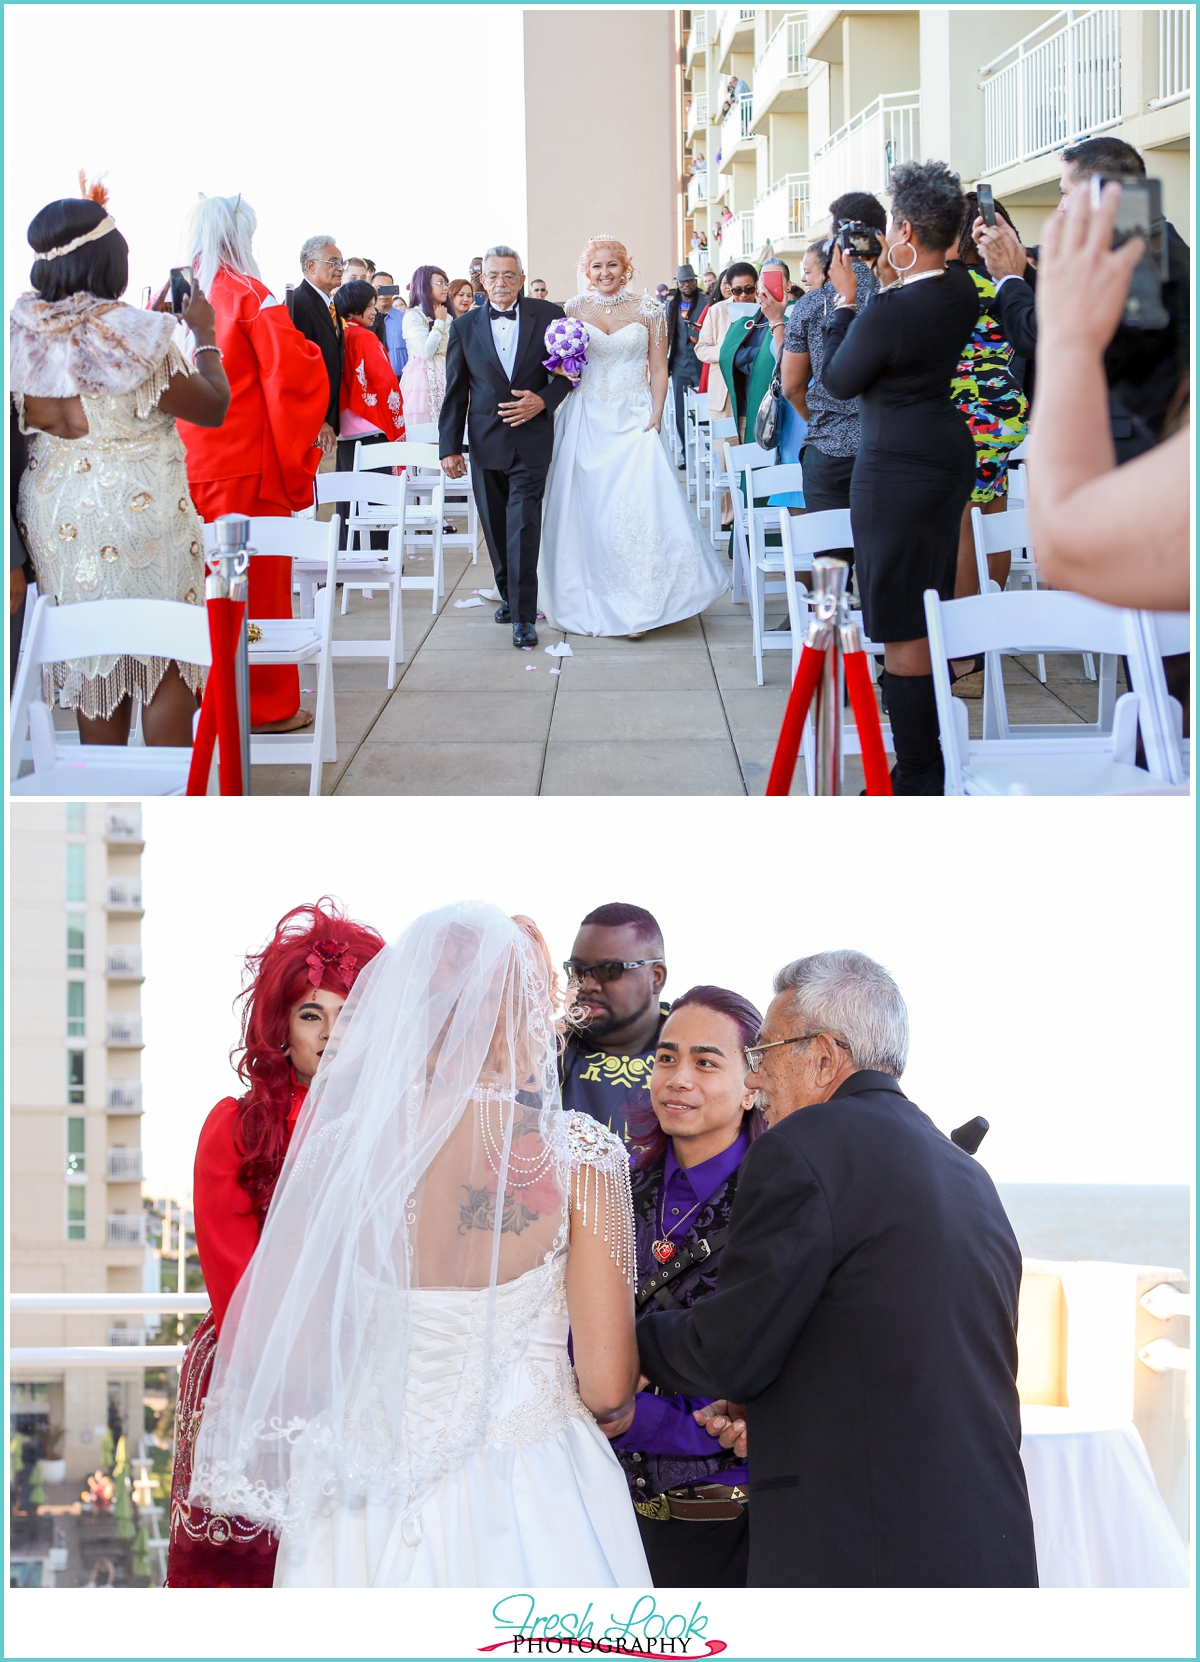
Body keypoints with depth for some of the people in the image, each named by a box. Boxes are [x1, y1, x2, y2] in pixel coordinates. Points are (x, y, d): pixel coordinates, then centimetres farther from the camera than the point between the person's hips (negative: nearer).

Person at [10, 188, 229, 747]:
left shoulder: (23, 330, -3)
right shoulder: (131, 336, -21)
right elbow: (213, 408, -9)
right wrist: (205, 335, 4)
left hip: (54, 511, 6)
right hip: (139, 507, -6)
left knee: (91, 666, 15)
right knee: (164, 665, 7)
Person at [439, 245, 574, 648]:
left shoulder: (548, 316, 1)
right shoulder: (464, 326, 6)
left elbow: (569, 370, 6)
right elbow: (455, 392, 7)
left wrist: (544, 400, -13)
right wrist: (450, 447, 2)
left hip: (531, 439, -3)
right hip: (485, 443, 3)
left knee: (524, 524, -11)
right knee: (495, 526, 11)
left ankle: (523, 615, -11)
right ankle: (508, 595, 29)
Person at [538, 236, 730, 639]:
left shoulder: (647, 311, 4)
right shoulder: (573, 311, 7)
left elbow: (659, 369, 3)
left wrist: (655, 418, -7)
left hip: (634, 421, -2)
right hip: (586, 421, 2)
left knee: (639, 507, -12)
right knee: (584, 511, 0)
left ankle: (638, 605, -6)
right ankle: (584, 603, 9)